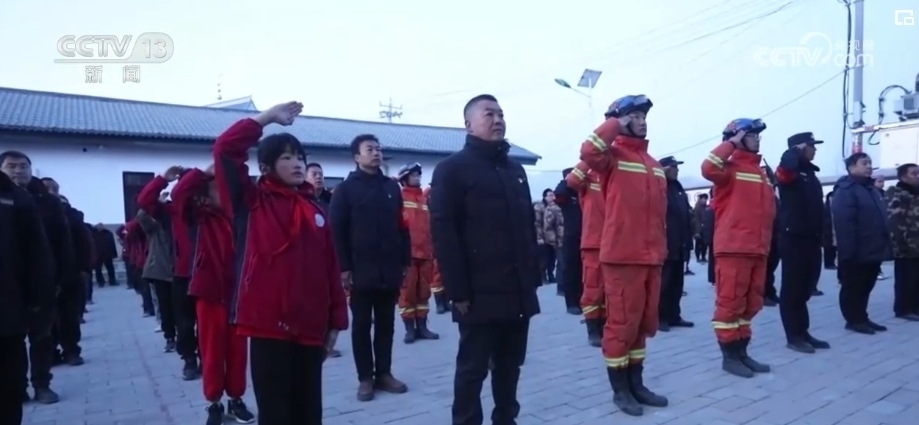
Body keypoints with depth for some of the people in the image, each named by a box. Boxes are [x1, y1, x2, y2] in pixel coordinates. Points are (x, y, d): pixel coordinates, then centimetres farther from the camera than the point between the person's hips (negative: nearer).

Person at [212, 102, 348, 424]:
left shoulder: (314, 211, 11)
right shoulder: (252, 203, 2)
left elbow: (330, 268, 10)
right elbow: (225, 149, -9)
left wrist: (336, 320, 9)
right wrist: (268, 117, -3)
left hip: (310, 328, 4)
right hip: (268, 326, -4)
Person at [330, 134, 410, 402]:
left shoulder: (392, 187, 13)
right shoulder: (346, 188, 1)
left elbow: (402, 226, 13)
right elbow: (337, 230, -5)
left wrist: (406, 260, 8)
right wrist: (344, 267, -11)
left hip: (390, 269, 4)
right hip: (361, 270, -3)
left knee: (386, 323, 10)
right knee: (362, 325, 5)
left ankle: (384, 373, 21)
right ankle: (365, 377, 14)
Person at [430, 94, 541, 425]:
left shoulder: (515, 169, 18)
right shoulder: (452, 169, -5)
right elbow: (443, 233, -12)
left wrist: (534, 275, 11)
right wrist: (458, 290, -16)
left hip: (519, 291, 7)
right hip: (480, 294, -6)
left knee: (510, 366, 15)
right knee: (472, 368, 4)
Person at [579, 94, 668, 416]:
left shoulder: (653, 164, 19)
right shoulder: (613, 155, -3)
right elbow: (588, 152, -27)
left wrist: (661, 248, 18)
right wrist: (615, 124, -13)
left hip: (651, 256, 8)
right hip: (622, 256, -8)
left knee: (644, 322, 15)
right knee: (622, 322, -1)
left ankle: (636, 383, 27)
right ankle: (620, 389, 12)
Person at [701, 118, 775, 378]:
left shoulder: (761, 172, 20)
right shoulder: (730, 167, -3)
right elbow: (708, 169, -27)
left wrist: (767, 243, 22)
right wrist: (731, 143, -15)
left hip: (758, 249, 8)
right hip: (733, 248, -8)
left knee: (750, 304, 13)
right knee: (730, 302, -3)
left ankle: (742, 352, 22)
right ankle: (729, 356, 5)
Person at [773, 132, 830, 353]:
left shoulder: (811, 174, 18)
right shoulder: (789, 172, -7)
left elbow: (818, 208, 21)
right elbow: (785, 166, -34)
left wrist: (821, 236, 18)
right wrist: (796, 151, -14)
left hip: (811, 239, 8)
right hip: (794, 239, -8)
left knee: (805, 288, 13)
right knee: (792, 289, -2)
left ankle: (803, 332, 21)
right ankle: (794, 336, 3)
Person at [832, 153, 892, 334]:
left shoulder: (871, 189, 18)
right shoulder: (845, 190, -14)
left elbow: (881, 220, 23)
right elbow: (844, 224, -22)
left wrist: (885, 245, 18)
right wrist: (849, 250, -26)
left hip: (873, 250, 9)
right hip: (856, 253, -9)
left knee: (865, 287, 15)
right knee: (853, 287, 2)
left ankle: (861, 318, 24)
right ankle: (854, 320, 10)